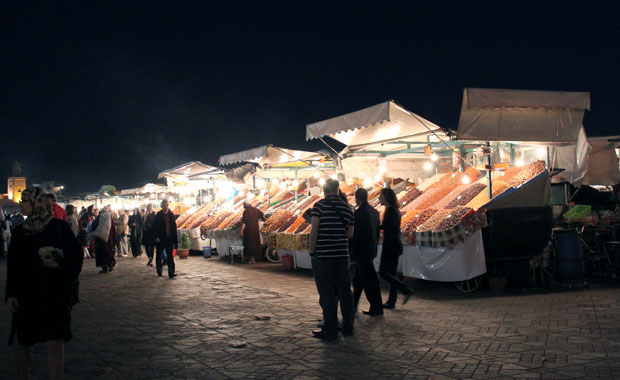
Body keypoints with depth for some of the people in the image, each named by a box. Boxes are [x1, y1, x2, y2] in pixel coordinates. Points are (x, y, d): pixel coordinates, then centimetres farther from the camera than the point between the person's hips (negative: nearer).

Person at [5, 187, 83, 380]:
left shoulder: (58, 228, -4)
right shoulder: (20, 232, 8)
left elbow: (76, 256, -5)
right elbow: (12, 266, 9)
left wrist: (59, 264, -23)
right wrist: (11, 294, 2)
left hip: (54, 295, -4)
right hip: (26, 296, 4)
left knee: (54, 343, -2)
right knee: (19, 343, 7)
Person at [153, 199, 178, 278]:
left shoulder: (171, 214, 7)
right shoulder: (158, 215, -3)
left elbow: (174, 226, 10)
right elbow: (155, 227, -5)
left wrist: (174, 238, 5)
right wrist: (156, 237, -16)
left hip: (169, 238, 2)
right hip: (161, 239, -2)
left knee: (170, 256, 0)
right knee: (159, 255, 8)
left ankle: (171, 273, -1)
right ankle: (159, 272, 21)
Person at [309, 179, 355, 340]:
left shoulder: (319, 206, -8)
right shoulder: (346, 207, 6)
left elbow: (314, 231, -13)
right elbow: (350, 234, 10)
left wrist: (312, 251, -3)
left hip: (323, 256, -4)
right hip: (342, 255, 5)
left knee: (327, 293, 0)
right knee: (344, 291, 11)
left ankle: (330, 330, 4)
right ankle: (348, 327, 20)